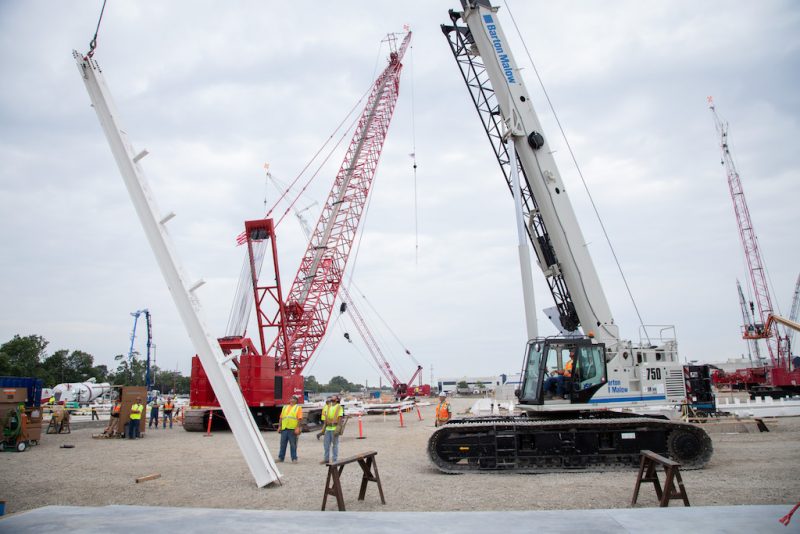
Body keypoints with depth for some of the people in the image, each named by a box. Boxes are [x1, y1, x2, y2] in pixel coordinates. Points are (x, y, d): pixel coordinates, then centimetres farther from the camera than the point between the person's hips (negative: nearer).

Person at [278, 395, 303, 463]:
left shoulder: (298, 408, 5)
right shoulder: (285, 407, 20)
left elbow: (300, 418, -5)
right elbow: (281, 418, 19)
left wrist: (298, 428, -14)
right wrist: (280, 426, 10)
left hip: (292, 429, -4)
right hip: (284, 429, 4)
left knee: (293, 445, 0)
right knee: (283, 444, 8)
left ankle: (294, 459, 7)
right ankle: (280, 457, 18)